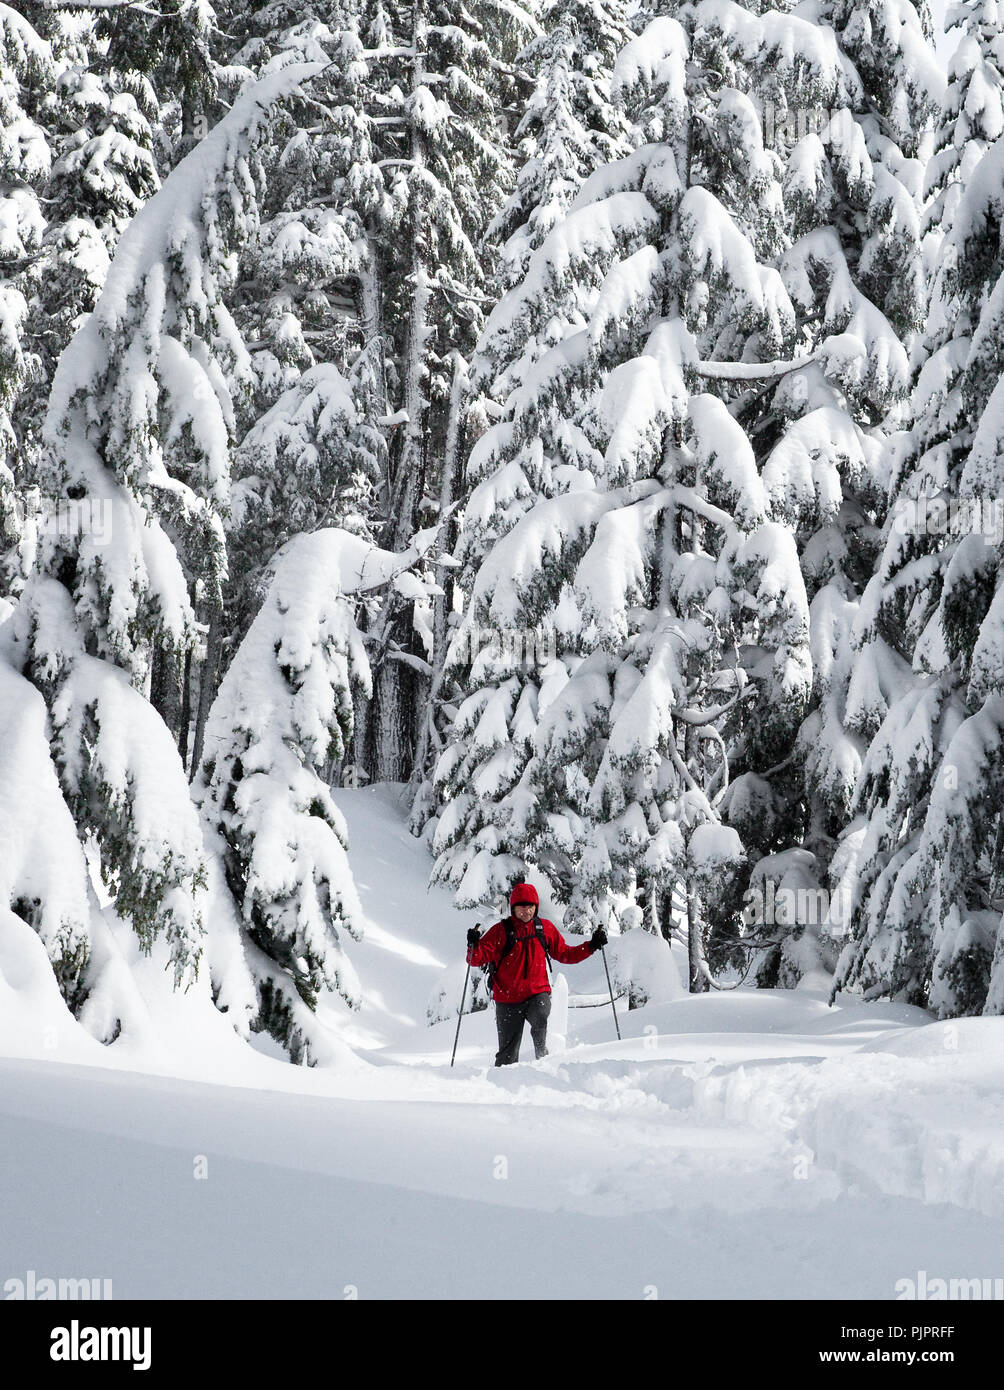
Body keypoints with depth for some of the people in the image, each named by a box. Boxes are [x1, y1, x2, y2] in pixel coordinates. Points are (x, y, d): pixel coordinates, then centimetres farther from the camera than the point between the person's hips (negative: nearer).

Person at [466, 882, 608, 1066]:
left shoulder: (545, 928, 6)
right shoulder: (501, 930, -3)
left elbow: (564, 954, 14)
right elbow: (477, 958, -7)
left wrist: (591, 946, 4)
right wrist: (474, 946, -29)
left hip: (538, 992, 1)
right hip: (508, 999, -1)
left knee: (539, 1018, -33)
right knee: (508, 1053, 2)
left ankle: (542, 1056, -15)